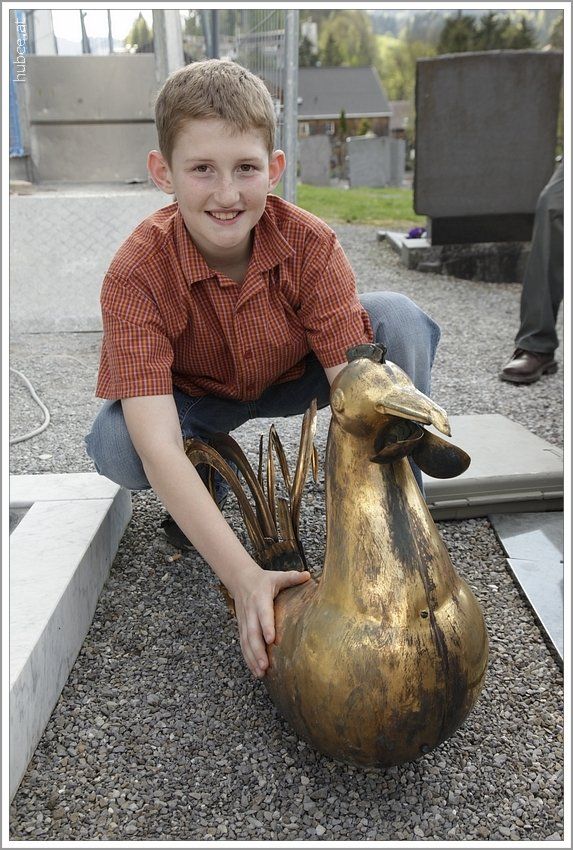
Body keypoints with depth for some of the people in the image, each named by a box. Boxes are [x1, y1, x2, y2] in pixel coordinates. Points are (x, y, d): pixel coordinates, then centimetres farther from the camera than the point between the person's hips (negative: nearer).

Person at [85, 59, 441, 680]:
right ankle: (209, 471, 4)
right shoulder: (136, 274, -31)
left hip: (295, 378, 1)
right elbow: (158, 447, -39)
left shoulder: (310, 243, -27)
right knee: (116, 445, -33)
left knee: (398, 317, -26)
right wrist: (244, 578, -48)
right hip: (195, 398, -1)